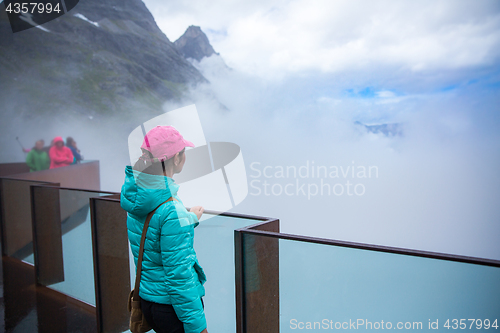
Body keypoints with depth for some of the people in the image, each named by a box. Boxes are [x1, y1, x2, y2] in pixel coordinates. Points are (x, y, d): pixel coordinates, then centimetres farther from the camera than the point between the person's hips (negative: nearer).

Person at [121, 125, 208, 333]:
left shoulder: (135, 197, -2)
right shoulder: (173, 212, -28)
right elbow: (179, 277, -25)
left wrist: (189, 219, 22)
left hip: (146, 299, 8)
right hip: (172, 306, -8)